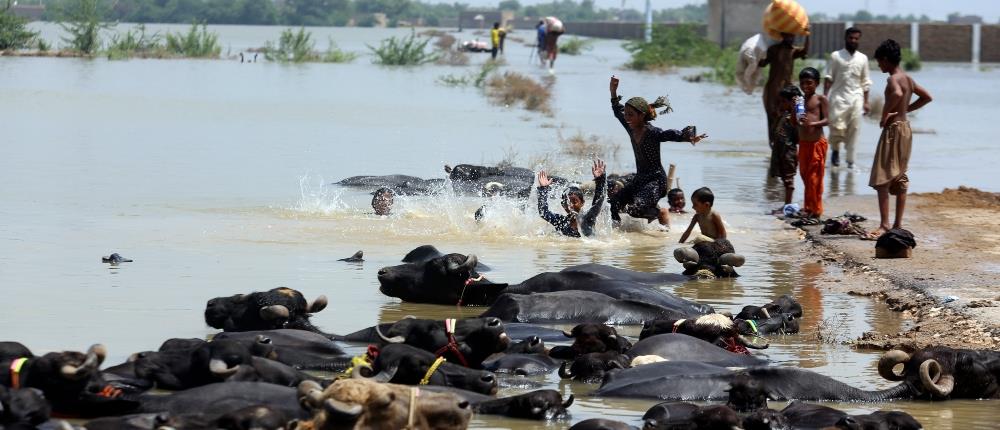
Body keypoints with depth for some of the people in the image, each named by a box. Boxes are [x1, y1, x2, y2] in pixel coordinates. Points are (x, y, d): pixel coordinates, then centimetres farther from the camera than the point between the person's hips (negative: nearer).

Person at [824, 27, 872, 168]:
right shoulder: (836, 56, 2)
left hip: (856, 98, 2)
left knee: (853, 130, -2)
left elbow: (865, 82, 14)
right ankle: (835, 150, 17)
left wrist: (866, 102, 10)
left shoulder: (863, 58, 11)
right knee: (837, 128, -10)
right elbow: (828, 78, 1)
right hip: (839, 97, -2)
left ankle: (850, 160, 4)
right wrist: (825, 97, -9)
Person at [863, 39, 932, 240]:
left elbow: (897, 94, -39)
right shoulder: (908, 78, 12)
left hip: (893, 130, -10)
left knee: (882, 179, -10)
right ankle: (898, 224, 17)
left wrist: (884, 115, -25)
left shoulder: (893, 79, -16)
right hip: (905, 127, 10)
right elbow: (927, 97, 23)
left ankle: (884, 225, -15)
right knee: (899, 179, 13)